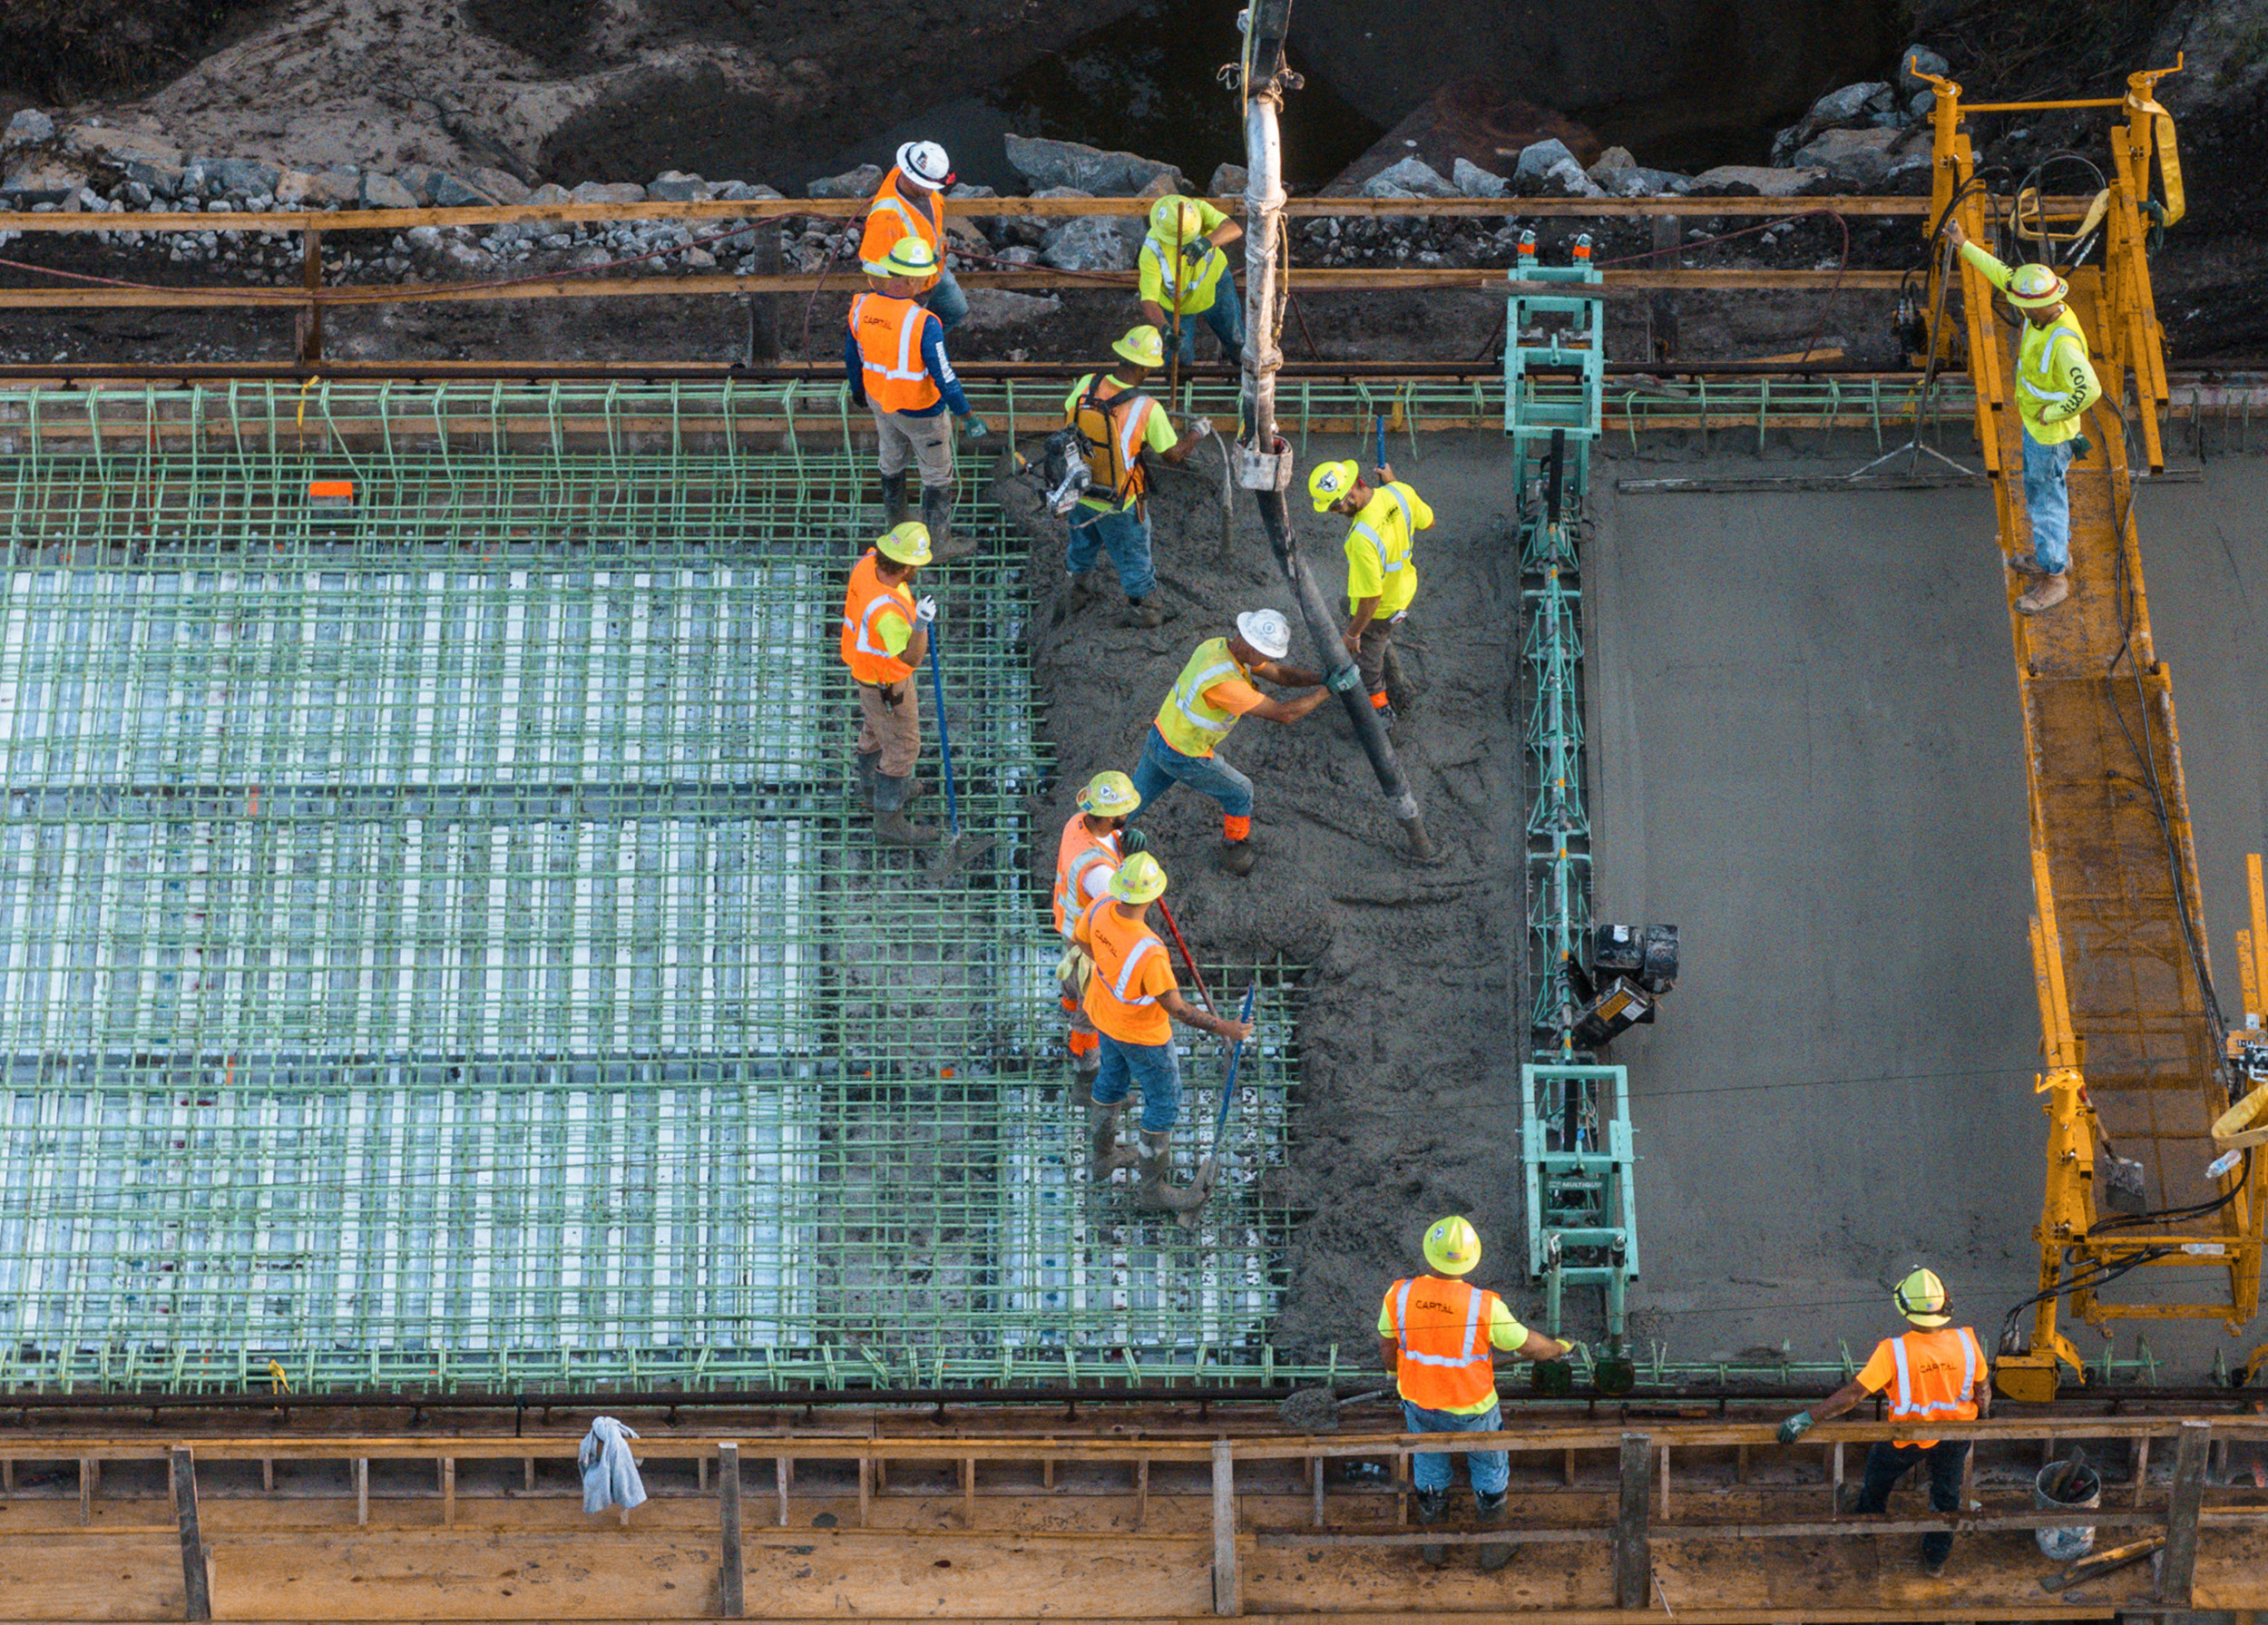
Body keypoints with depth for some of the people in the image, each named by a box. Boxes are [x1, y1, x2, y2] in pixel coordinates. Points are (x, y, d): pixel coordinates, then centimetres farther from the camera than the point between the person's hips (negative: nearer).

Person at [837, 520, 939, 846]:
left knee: (876, 728, 31)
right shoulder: (887, 612, -43)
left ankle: (872, 787, 54)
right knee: (902, 746, 9)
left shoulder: (867, 563, -19)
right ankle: (888, 820, 23)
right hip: (887, 682, -9)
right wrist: (920, 625, -51)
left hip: (862, 660, 9)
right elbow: (910, 659, -36)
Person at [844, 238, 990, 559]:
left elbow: (852, 356, 1)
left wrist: (857, 388, 20)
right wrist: (968, 416, -16)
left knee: (892, 460, 29)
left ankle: (895, 523, 48)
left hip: (879, 398, 6)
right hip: (920, 412, -6)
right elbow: (943, 376, -28)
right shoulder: (924, 324, -34)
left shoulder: (861, 308, -16)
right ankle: (939, 542, 29)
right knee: (937, 475, 15)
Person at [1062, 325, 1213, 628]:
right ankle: (1138, 607, 41)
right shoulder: (1147, 409, -29)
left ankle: (1077, 588, 53)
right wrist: (1197, 432, 3)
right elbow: (1173, 454, -16)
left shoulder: (1087, 385, -18)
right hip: (1119, 502, -4)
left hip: (1080, 490, 4)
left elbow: (1067, 414, 3)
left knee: (1083, 541, 32)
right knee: (1132, 552, 22)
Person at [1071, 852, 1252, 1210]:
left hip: (1104, 1015, 7)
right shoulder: (1148, 953, -43)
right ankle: (1152, 1189, 31)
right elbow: (1176, 1009, -31)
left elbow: (1079, 938, -1)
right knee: (1164, 1102, 15)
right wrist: (1224, 1028, -25)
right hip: (1143, 1033, -7)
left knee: (1113, 1075, 31)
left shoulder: (1102, 908, -24)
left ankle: (1104, 1156, 53)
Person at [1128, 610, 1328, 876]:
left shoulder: (1219, 645, -8)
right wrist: (1328, 691, -22)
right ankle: (1235, 847, 39)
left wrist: (1324, 677, -9)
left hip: (1159, 735, 7)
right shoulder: (1224, 683, -36)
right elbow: (1282, 713, -30)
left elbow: (1281, 674, 2)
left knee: (1135, 802, 23)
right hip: (1183, 758, -7)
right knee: (1239, 792, 17)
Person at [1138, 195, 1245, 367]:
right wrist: (1164, 328, -59)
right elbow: (1148, 302, -38)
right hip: (1177, 301, -2)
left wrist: (1207, 242, -67)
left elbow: (1234, 229, -47)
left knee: (1237, 344, 9)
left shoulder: (1197, 208, -33)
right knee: (1181, 359, 3)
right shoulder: (1151, 254, -39)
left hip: (1213, 282, 2)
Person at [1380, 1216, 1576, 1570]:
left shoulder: (1399, 1296, -20)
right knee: (1489, 1469, 24)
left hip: (1419, 1404, 3)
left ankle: (1432, 1542, 46)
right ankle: (1493, 1547, 42)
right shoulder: (1485, 1307, -28)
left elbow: (1388, 1351, -4)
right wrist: (1559, 1348, 10)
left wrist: (1400, 1382, 18)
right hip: (1470, 1408, -3)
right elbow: (1527, 1345, -12)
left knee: (1429, 1466, 28)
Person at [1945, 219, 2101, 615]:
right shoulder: (2044, 309, -9)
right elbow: (2001, 273, 5)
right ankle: (2055, 553, 45)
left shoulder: (2063, 341, -36)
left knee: (2047, 501, 4)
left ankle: (2054, 578, 19)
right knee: (2037, 491, 26)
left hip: (2051, 433, -10)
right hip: (2033, 423, 10)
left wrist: (2052, 414, -29)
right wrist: (1964, 245, 9)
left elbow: (2090, 390, -44)